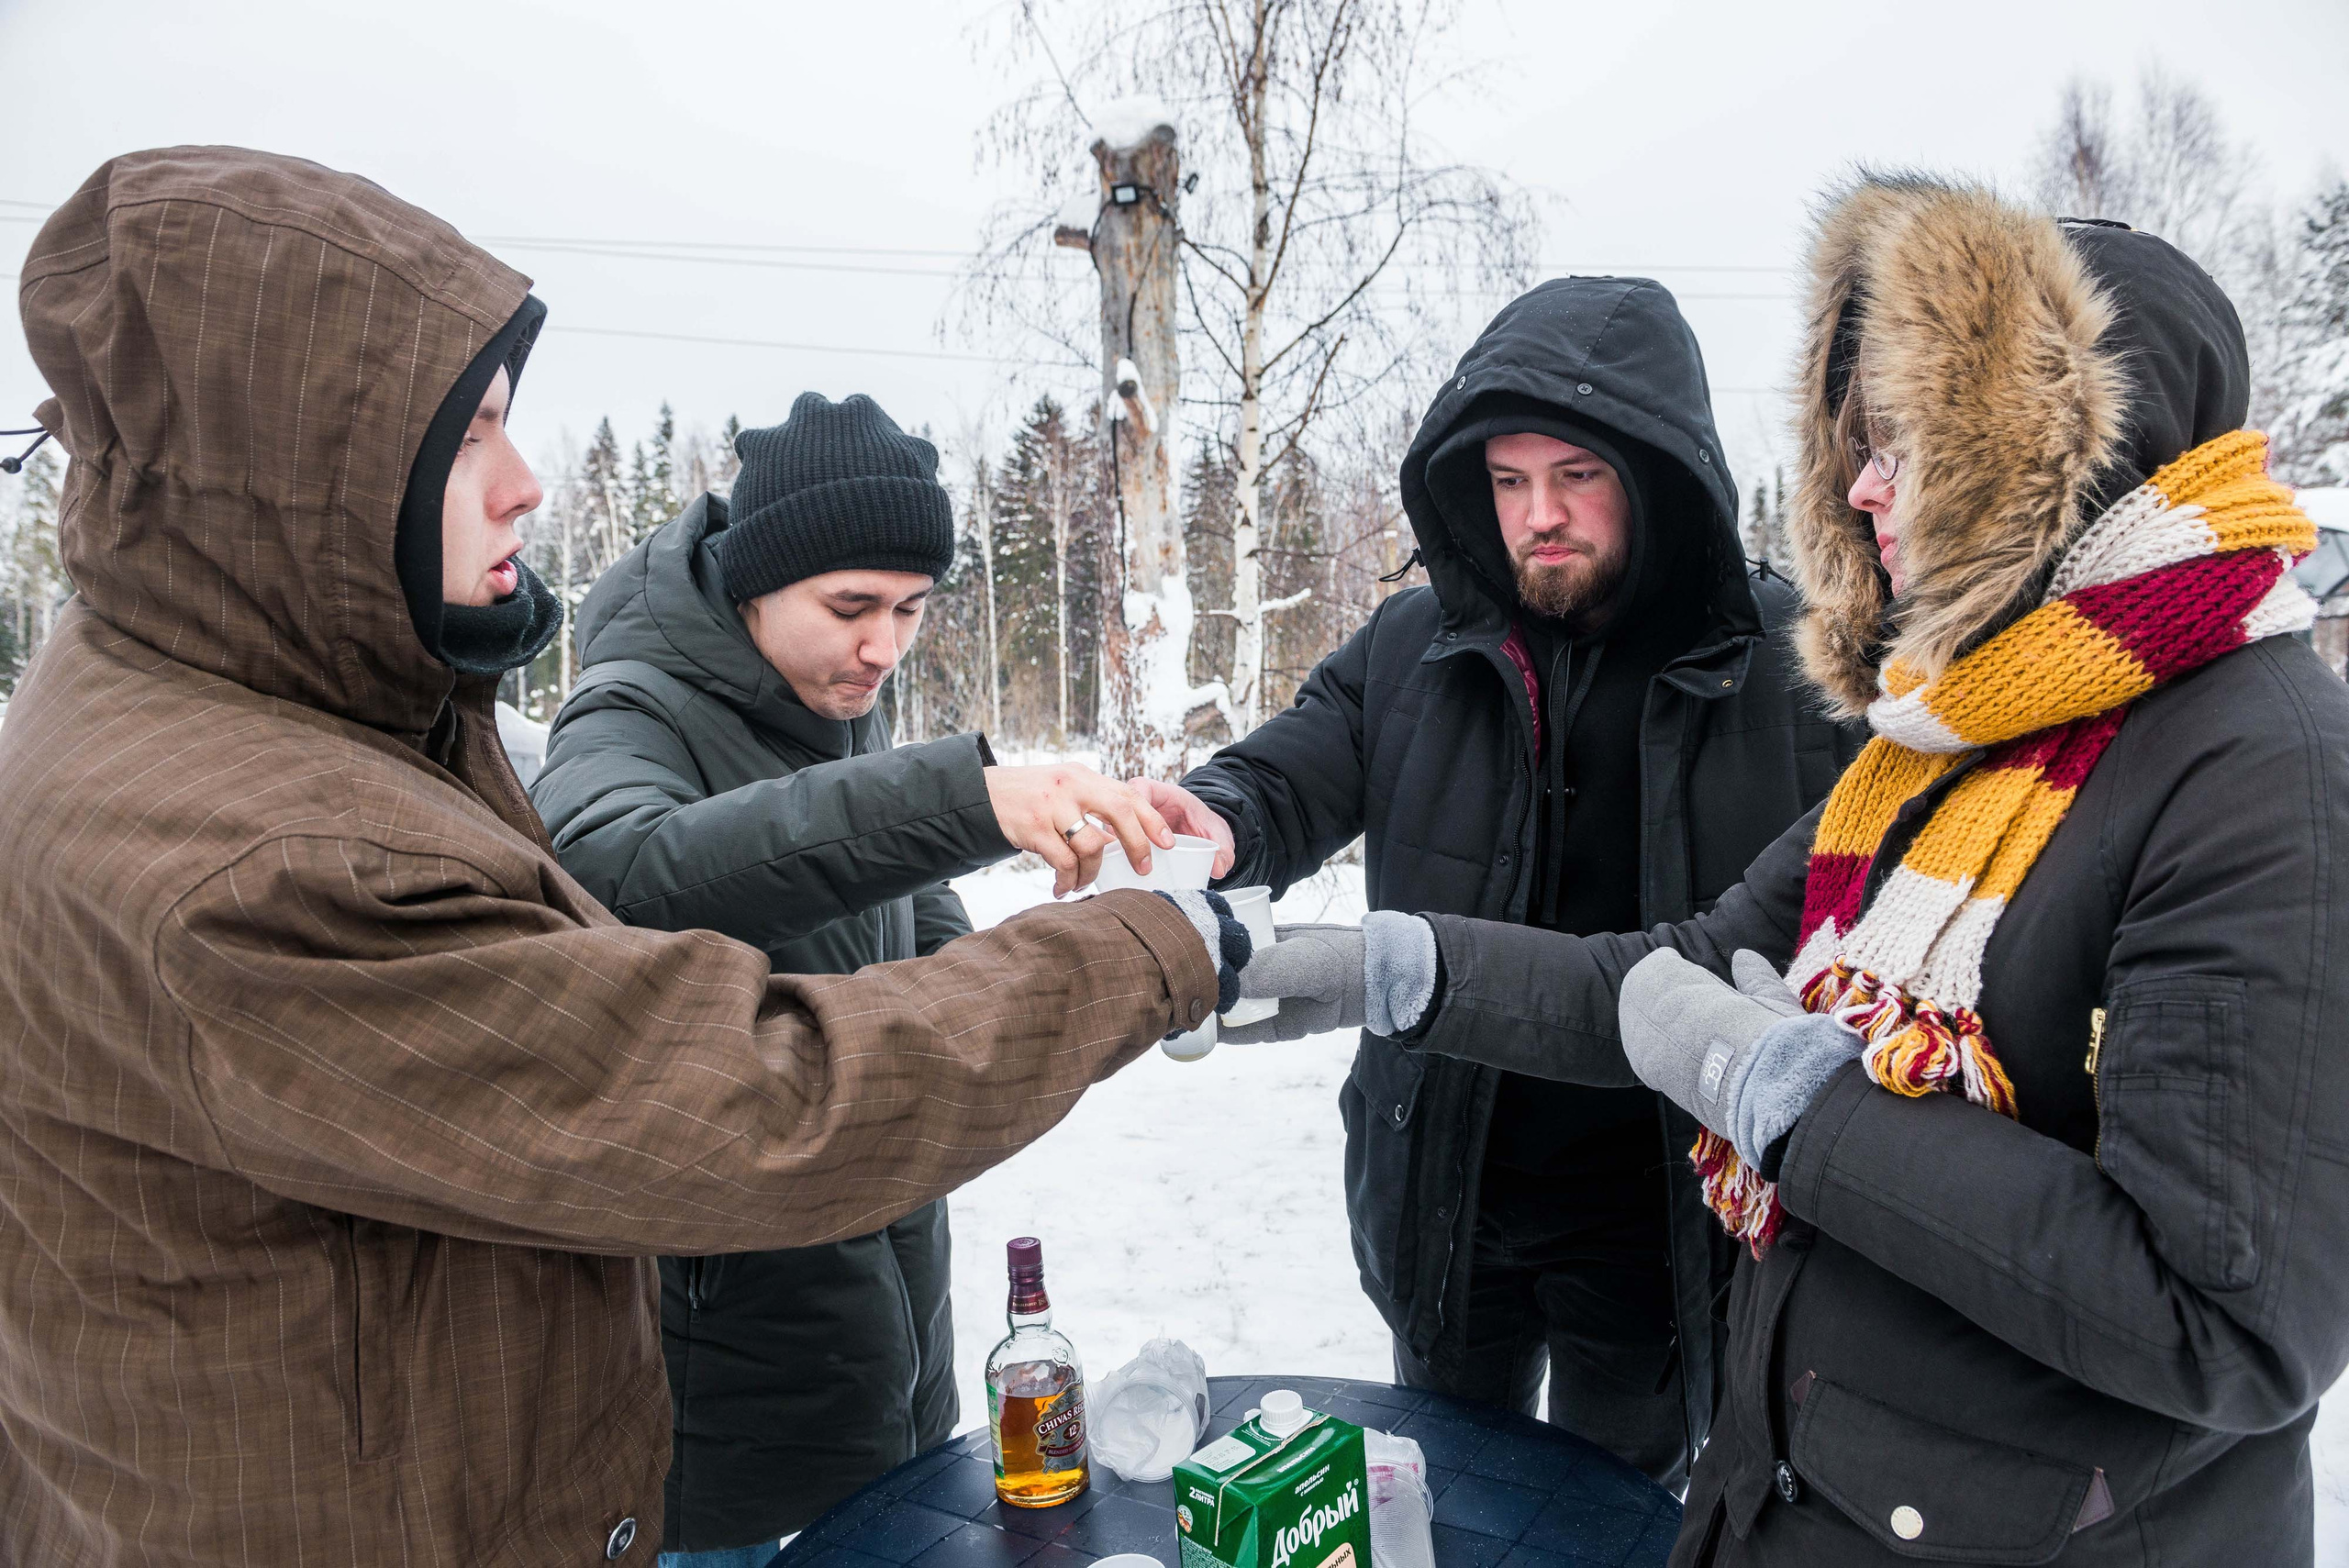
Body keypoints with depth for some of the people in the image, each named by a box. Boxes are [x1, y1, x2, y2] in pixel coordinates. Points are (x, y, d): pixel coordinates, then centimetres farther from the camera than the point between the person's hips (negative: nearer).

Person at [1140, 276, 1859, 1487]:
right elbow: (1288, 776, -5)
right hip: (1441, 1194, 3)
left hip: (1656, 1215, -3)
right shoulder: (1412, 648, -2)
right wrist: (1218, 820, -29)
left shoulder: (1789, 660, -11)